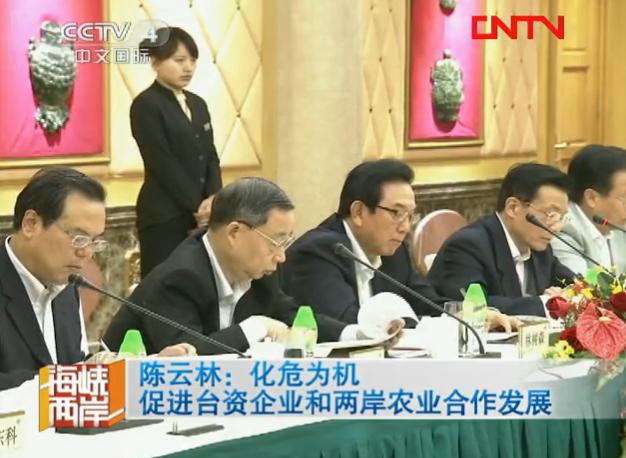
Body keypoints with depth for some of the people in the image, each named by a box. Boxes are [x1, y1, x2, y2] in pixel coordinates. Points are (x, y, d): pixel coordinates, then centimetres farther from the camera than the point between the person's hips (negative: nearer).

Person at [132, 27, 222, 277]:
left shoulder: (198, 104, 15)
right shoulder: (146, 105, -8)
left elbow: (211, 157, 12)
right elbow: (164, 165, -13)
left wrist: (213, 200, -6)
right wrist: (198, 207, -13)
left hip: (200, 216, 7)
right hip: (164, 216, -7)